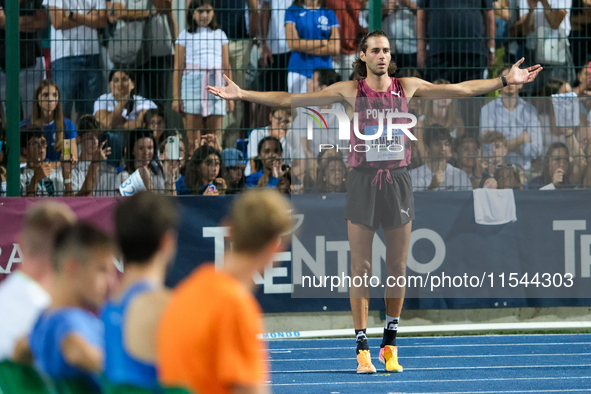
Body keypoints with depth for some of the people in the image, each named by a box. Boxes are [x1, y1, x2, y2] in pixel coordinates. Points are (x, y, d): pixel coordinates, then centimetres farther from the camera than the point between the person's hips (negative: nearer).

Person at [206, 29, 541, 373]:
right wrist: (242, 95, -4)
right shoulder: (350, 91, 2)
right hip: (363, 180, -2)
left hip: (398, 179, 2)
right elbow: (290, 99, 1)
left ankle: (390, 344, 16)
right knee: (361, 268, -3)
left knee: (398, 266, 4)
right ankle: (362, 348, 2)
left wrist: (506, 81, 8)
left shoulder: (407, 87, 6)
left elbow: (462, 89, 12)